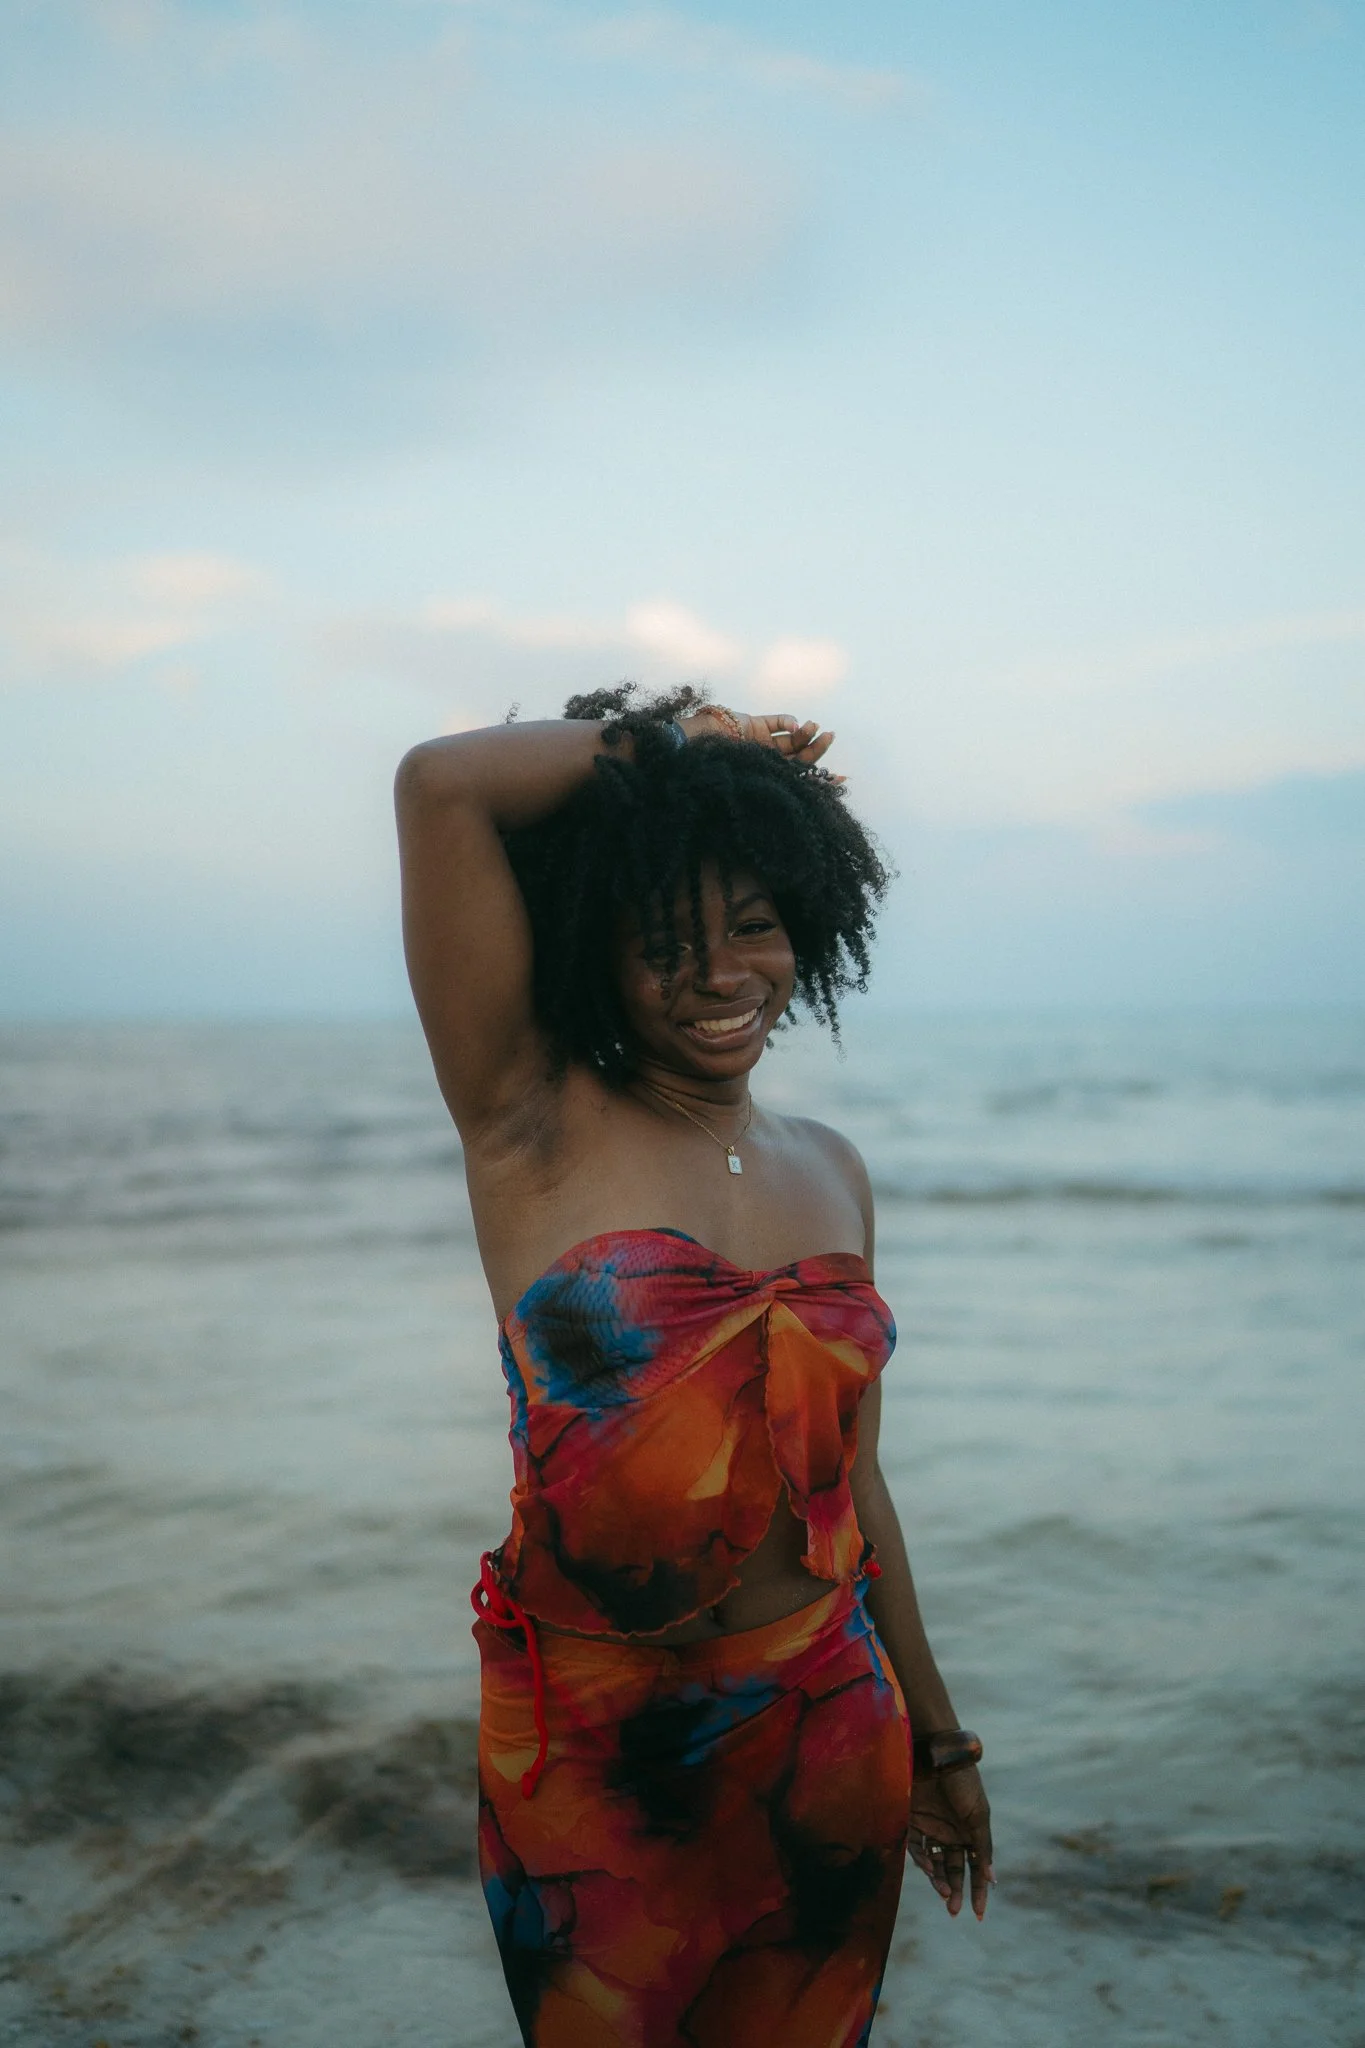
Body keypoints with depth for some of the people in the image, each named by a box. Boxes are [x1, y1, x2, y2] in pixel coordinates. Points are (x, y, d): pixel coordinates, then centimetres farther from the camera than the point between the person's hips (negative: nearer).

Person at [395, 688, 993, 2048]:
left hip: (826, 1738, 4)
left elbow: (849, 1473, 12)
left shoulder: (829, 1170, 6)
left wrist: (937, 1736, 17)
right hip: (591, 1757, -4)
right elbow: (439, 785, -20)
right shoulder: (535, 1126, -8)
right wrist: (663, 738, -7)